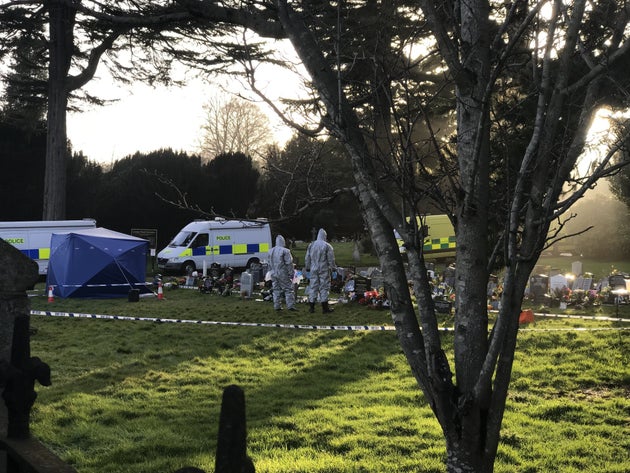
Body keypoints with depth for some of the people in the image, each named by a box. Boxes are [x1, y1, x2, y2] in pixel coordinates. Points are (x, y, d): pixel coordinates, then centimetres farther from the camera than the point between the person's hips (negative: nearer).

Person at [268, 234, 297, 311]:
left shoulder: (271, 251, 9)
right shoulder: (285, 251, -13)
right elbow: (289, 263, -12)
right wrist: (291, 274, -7)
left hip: (274, 274, 6)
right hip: (283, 274, -6)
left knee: (276, 290, 12)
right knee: (288, 289, -1)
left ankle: (277, 306, 12)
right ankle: (290, 306, -4)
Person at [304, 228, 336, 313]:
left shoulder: (311, 245, 6)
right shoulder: (327, 246, -7)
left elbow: (307, 258, 12)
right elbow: (331, 259, -6)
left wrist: (307, 268, 21)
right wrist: (333, 268, 4)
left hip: (313, 270, 4)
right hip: (324, 270, -4)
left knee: (313, 287, 7)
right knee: (324, 287, 1)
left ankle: (311, 307, 9)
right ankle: (325, 308, 3)